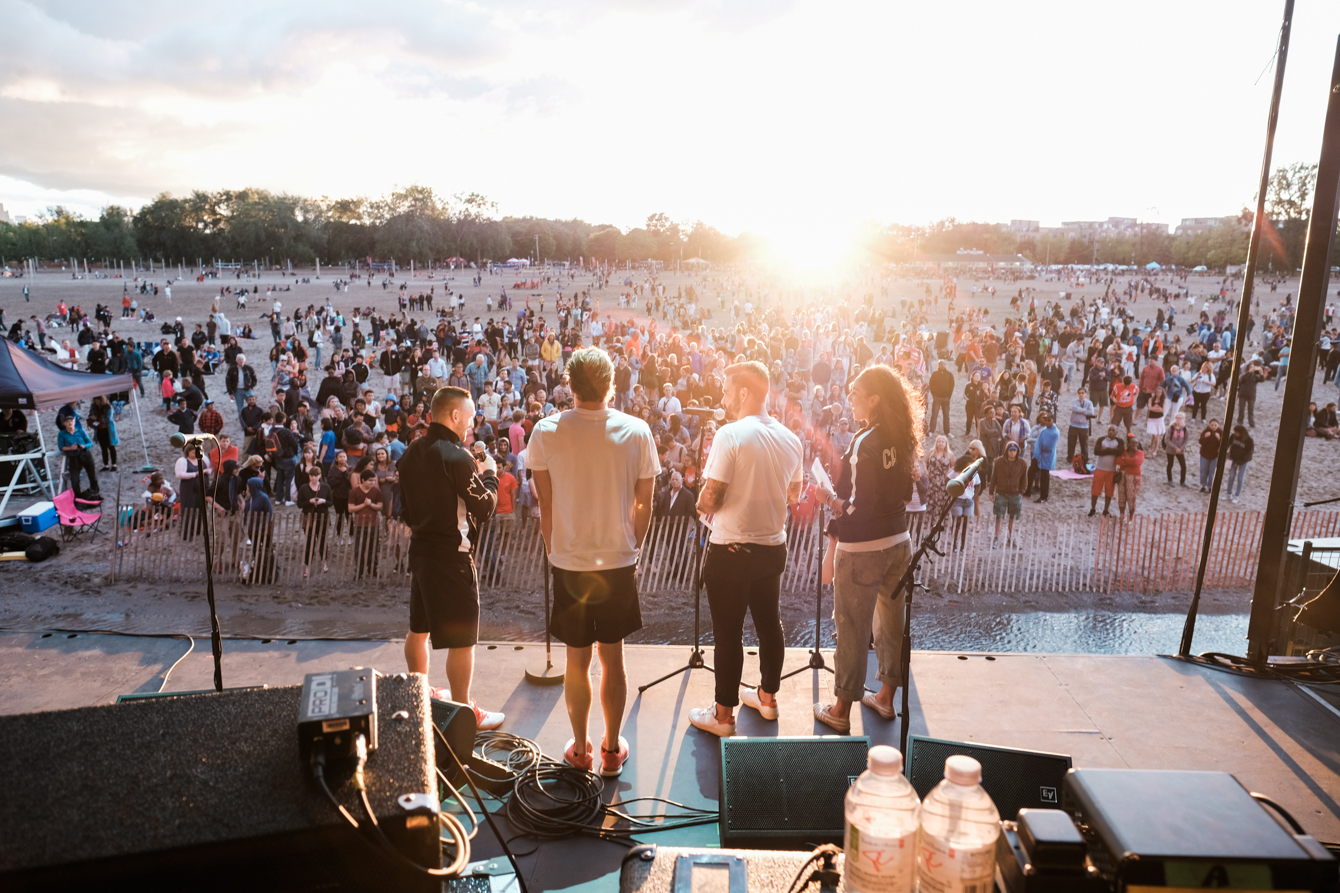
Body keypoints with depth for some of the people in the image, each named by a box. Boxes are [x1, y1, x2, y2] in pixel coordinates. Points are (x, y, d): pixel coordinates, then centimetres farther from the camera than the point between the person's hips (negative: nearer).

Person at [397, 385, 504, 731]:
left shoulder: (410, 454, 6)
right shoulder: (456, 457, -19)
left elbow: (405, 511, 14)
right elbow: (485, 508, -14)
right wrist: (489, 474, 0)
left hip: (420, 550, 9)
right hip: (452, 557, -9)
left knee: (419, 628, 21)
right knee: (462, 639, 0)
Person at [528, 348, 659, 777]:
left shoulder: (546, 431, -9)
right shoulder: (636, 431, -8)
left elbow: (545, 505, -3)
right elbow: (644, 505, -1)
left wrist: (553, 551, 11)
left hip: (569, 564, 0)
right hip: (619, 562, 1)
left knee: (577, 661, 14)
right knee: (613, 657, 15)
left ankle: (580, 749, 29)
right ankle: (612, 749, 28)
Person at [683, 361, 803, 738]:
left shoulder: (731, 435, -19)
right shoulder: (791, 439, 2)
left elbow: (710, 500, -19)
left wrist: (701, 502, 2)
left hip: (730, 549, -6)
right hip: (773, 547, 6)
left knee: (728, 632, 4)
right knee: (769, 624, 19)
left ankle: (723, 715, 16)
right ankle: (767, 696, 35)